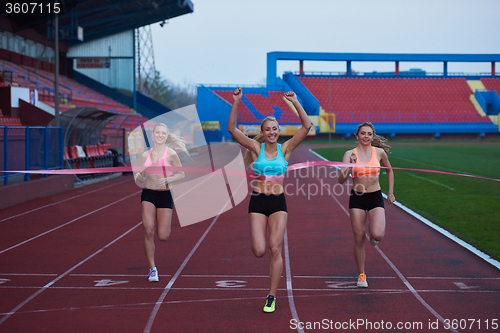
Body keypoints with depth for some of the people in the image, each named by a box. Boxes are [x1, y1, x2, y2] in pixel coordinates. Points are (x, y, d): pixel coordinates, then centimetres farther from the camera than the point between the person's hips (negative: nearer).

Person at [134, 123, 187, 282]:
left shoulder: (171, 154, -3)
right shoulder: (145, 155, 7)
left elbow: (181, 174, 3)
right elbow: (141, 182, 13)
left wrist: (167, 180, -13)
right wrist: (137, 178, -9)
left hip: (165, 196, -2)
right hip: (148, 195, 2)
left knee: (163, 237, -3)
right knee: (148, 231, -12)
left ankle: (165, 226, 36)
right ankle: (152, 269, -1)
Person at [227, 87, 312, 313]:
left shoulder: (285, 149, 3)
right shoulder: (256, 148, 1)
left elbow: (307, 126, -5)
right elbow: (232, 128, -8)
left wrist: (295, 102, -11)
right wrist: (236, 103, -16)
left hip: (278, 203, 0)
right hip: (258, 202, 0)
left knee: (275, 250, -6)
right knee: (259, 251, -10)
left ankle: (272, 296, 4)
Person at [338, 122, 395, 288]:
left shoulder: (379, 152, 1)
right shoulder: (350, 154, -4)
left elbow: (389, 170, 19)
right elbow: (341, 180, -12)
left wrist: (391, 192, 18)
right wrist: (350, 165, -27)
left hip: (375, 198, 0)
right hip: (357, 199, 0)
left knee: (378, 235, -18)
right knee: (359, 239, 1)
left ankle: (372, 232, 22)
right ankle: (361, 275, 18)